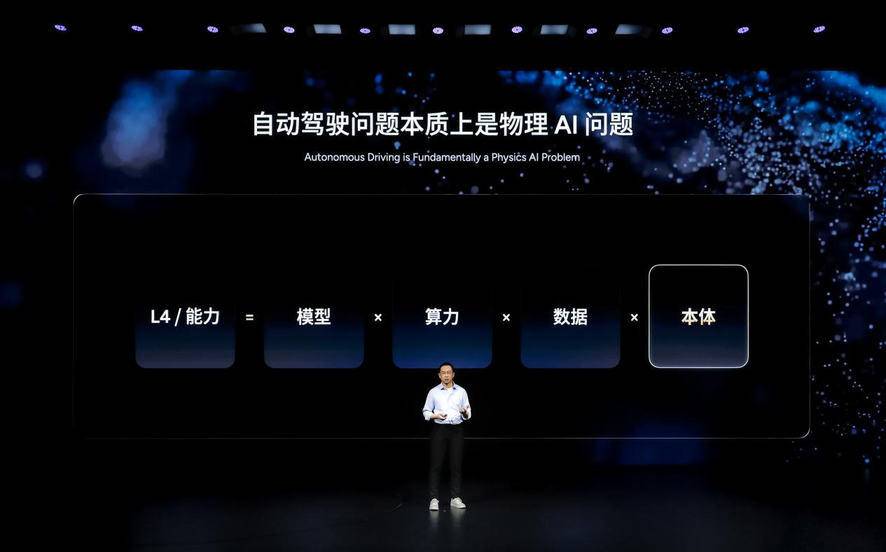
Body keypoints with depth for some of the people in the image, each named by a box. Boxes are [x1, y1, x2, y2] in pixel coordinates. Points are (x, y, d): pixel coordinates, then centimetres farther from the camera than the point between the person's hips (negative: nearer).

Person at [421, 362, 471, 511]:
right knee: (436, 465, -3)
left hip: (457, 430, 1)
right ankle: (434, 499, 1)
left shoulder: (461, 391, 6)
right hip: (439, 430, -1)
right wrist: (436, 416, -14)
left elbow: (467, 415, 6)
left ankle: (455, 498, 9)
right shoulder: (433, 392, 3)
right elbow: (426, 412, 5)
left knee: (456, 465, 2)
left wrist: (465, 413, -17)